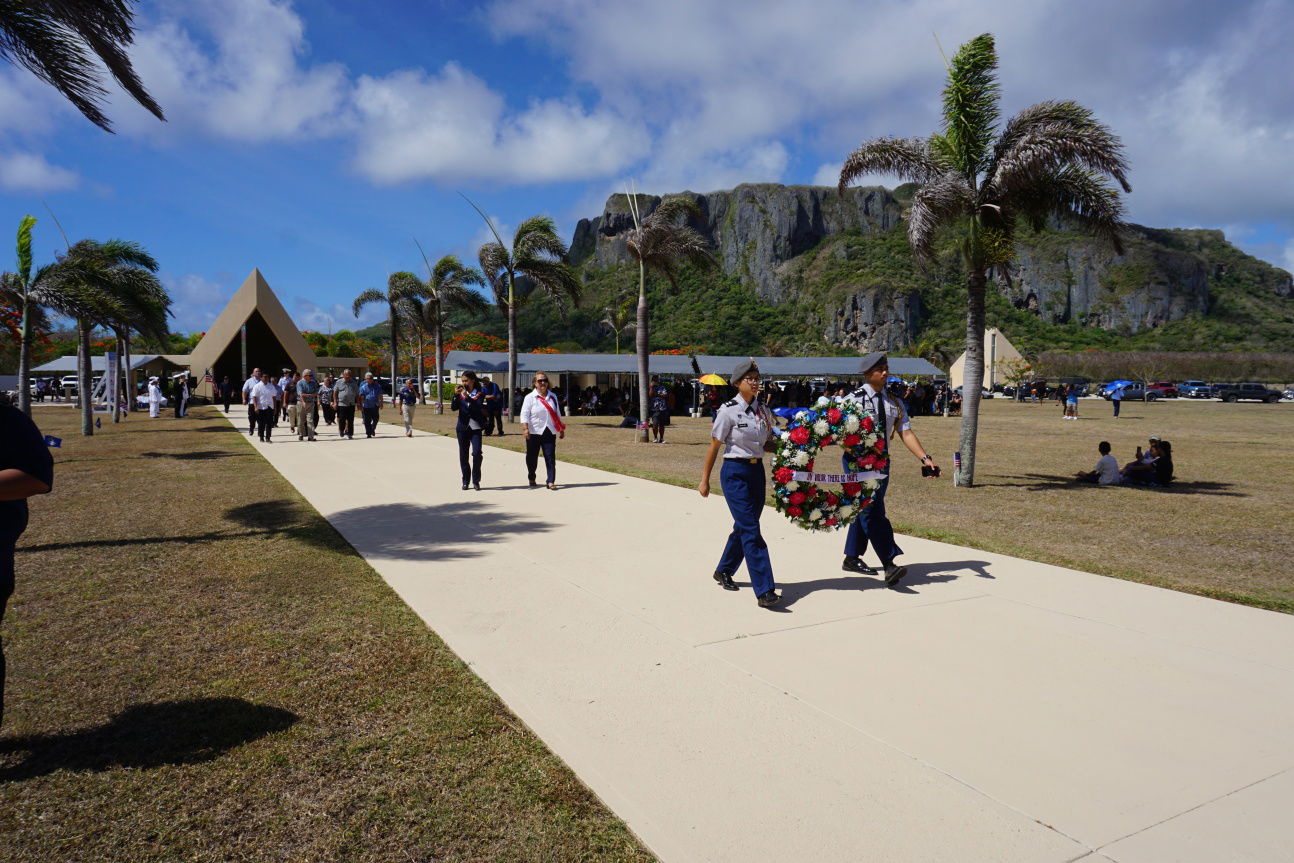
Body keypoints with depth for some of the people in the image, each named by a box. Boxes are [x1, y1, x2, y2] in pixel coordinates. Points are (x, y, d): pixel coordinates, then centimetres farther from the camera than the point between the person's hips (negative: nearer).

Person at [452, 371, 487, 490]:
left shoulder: (479, 393, 0)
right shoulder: (460, 393, 8)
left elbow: (478, 407, -17)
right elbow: (453, 408, -4)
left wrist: (467, 396, -27)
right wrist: (456, 395, -17)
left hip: (475, 428, -3)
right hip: (462, 427, 3)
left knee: (477, 453, -13)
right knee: (463, 455, 6)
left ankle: (476, 480, -1)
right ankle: (465, 481, 17)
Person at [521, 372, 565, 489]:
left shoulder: (552, 397, 13)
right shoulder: (530, 397, -2)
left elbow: (557, 414, 19)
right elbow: (524, 414, -8)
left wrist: (561, 429, 18)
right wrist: (525, 429, -20)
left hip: (549, 432, 3)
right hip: (534, 432, -3)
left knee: (550, 457, -5)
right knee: (532, 457, 8)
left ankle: (551, 481, -3)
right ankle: (532, 480, 26)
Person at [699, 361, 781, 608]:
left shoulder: (763, 411, 8)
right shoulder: (728, 410, -10)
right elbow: (714, 446, -5)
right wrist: (704, 480, -1)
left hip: (757, 471, 7)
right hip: (735, 472, -7)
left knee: (744, 527, 15)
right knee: (751, 531, -11)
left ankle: (723, 571, 37)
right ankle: (764, 591, -11)